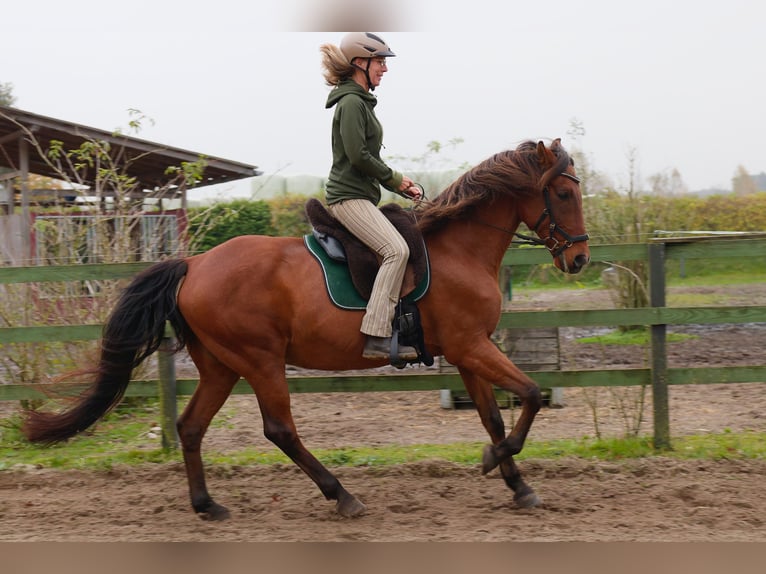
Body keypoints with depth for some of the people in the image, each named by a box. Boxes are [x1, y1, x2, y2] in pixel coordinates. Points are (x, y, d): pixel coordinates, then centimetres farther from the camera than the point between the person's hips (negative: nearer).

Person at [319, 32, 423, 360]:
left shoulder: (361, 102, 20)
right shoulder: (352, 102, -12)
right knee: (396, 249, -24)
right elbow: (358, 156, -20)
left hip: (361, 196, 11)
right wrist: (395, 179, -7)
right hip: (350, 197, -11)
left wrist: (400, 187, 12)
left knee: (398, 248, 13)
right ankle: (376, 338, -28)